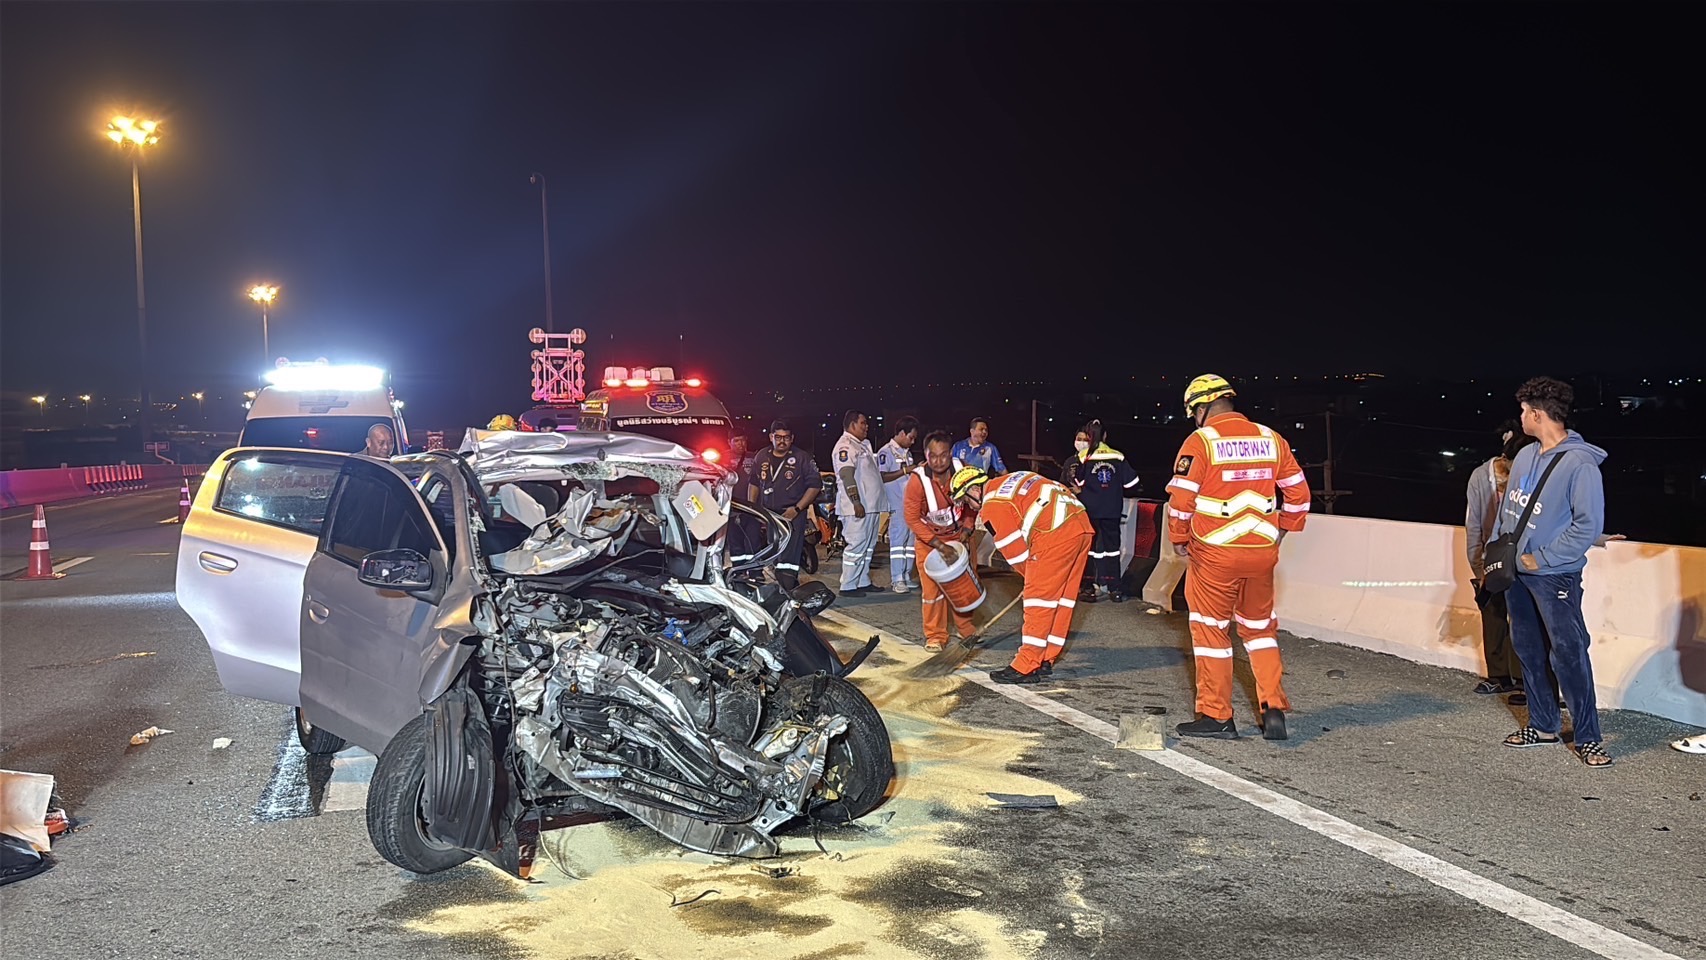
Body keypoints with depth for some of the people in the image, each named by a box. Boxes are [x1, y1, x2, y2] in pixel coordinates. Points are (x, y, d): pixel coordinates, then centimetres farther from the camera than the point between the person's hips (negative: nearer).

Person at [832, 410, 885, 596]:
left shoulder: (862, 445, 20)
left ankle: (863, 582, 21)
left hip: (869, 505, 11)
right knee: (856, 545, -10)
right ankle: (848, 586, -6)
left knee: (868, 545, 14)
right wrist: (856, 502, -25)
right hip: (857, 507, -11)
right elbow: (847, 476, -20)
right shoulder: (845, 445, -12)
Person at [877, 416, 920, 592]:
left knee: (911, 540, 7)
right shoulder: (886, 452, -6)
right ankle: (896, 579, -8)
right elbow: (882, 477, -16)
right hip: (897, 505, -8)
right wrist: (905, 471, -18)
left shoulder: (907, 453, 18)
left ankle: (906, 576, 14)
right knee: (898, 540, -9)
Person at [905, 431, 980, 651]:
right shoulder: (917, 480, -27)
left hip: (959, 535, 3)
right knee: (932, 587, -6)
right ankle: (935, 636, 7)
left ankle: (966, 629, 24)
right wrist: (939, 545, -24)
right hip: (929, 537, -3)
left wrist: (966, 529, -11)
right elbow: (912, 518, -21)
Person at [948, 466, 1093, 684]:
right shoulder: (1010, 482, 25)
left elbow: (1016, 552, -2)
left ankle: (1026, 668, -1)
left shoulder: (993, 505, -1)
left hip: (1057, 533, -9)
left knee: (1039, 600, -4)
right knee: (1061, 599, 13)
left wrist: (1031, 573, 14)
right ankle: (1045, 661, 22)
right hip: (1083, 525, 9)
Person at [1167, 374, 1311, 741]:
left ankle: (1216, 716, 11)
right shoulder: (1271, 439, 5)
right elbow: (1298, 491, 9)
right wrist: (1280, 531, 20)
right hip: (1262, 553, 5)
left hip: (1214, 553, -5)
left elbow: (1181, 498, -11)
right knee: (1259, 628, 19)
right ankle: (1274, 708, 12)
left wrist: (1178, 539, 3)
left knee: (1210, 629, 7)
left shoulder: (1200, 441, -10)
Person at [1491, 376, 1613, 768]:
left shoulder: (1580, 464, -16)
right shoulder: (1525, 456, 8)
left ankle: (1588, 737, 2)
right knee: (1528, 650, 14)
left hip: (1554, 576, -8)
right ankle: (1543, 725, 25)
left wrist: (1543, 559, -16)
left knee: (1569, 654, -7)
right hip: (1515, 573, 8)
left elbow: (1589, 526, -18)